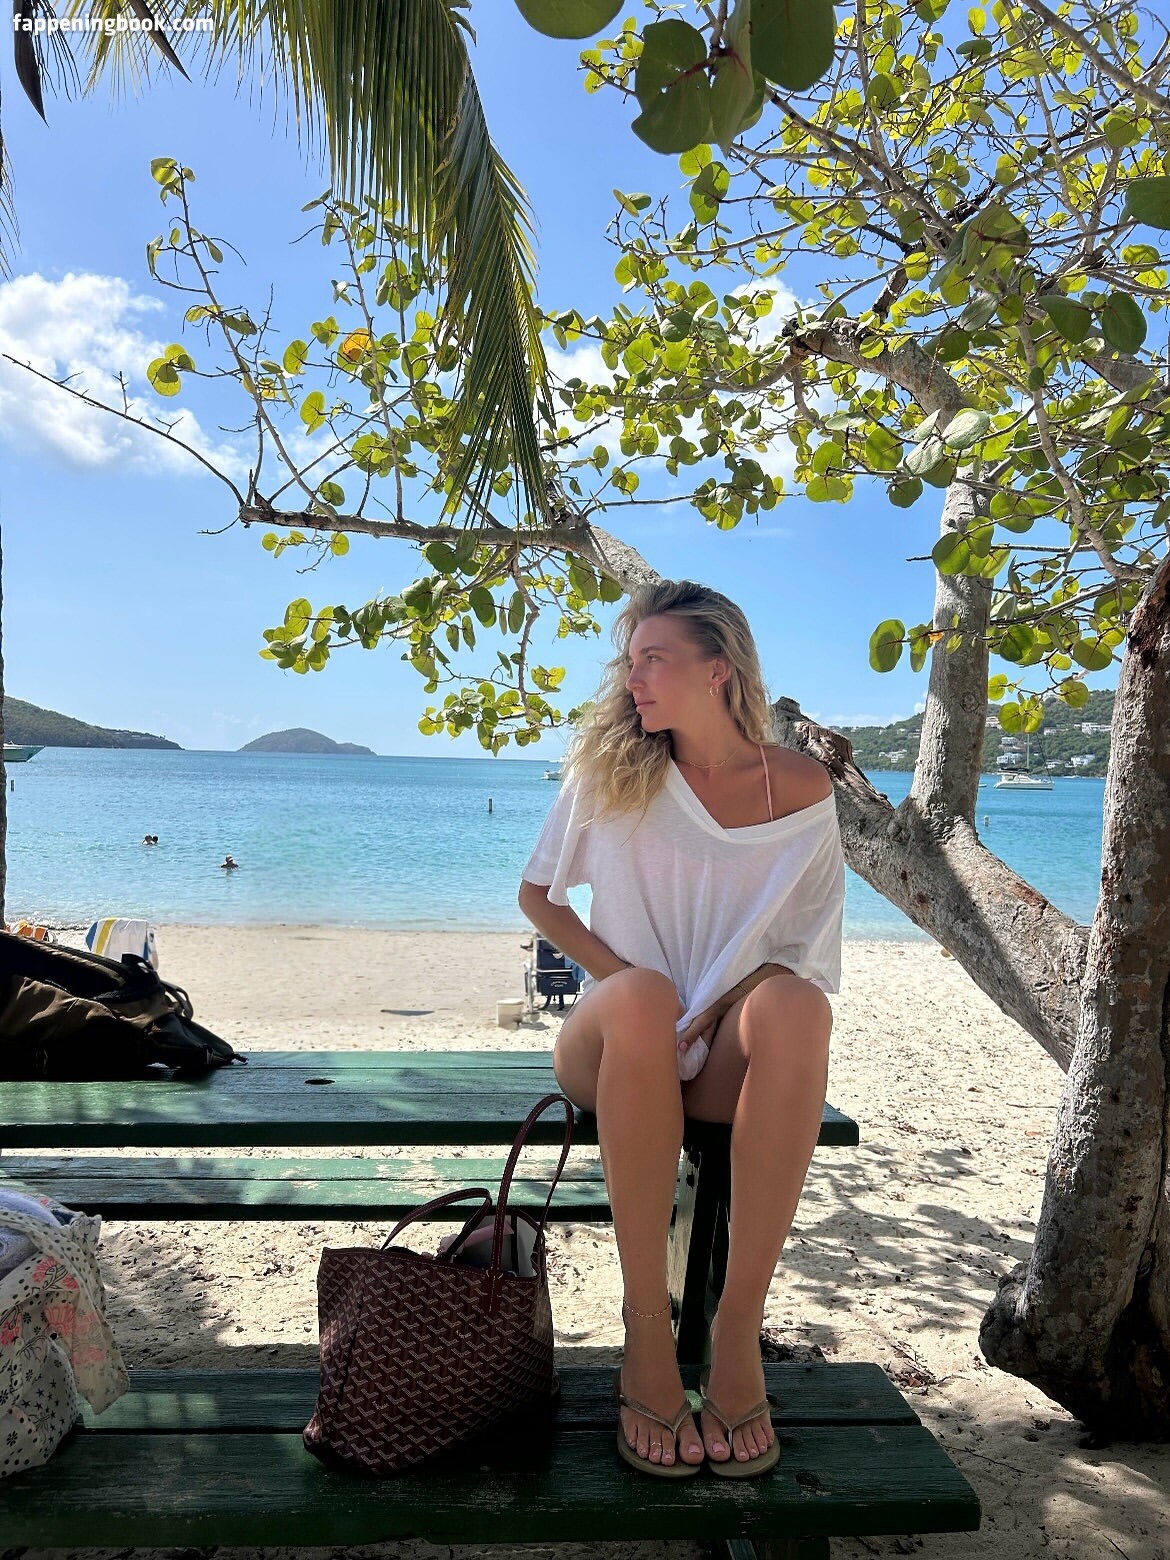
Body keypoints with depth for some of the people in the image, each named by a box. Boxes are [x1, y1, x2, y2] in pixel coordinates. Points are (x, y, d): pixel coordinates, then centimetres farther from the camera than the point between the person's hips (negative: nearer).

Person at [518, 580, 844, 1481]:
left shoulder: (800, 788, 0)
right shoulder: (612, 769, 1)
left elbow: (803, 943, 3)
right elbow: (538, 893, 7)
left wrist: (714, 1013, -14)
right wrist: (624, 980, -8)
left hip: (728, 1049, 1)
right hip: (621, 1044, 0)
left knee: (797, 1003, -35)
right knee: (643, 997, -37)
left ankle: (738, 1331, -29)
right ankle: (647, 1331, -28)